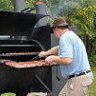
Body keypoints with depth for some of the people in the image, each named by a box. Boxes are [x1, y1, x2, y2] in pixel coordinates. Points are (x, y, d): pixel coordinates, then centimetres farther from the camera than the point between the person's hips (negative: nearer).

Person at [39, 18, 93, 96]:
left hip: (78, 79, -10)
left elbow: (67, 59, -28)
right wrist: (46, 53, 45)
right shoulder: (71, 35, 16)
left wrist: (52, 58, -11)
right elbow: (59, 48, 33)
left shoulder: (65, 37, -16)